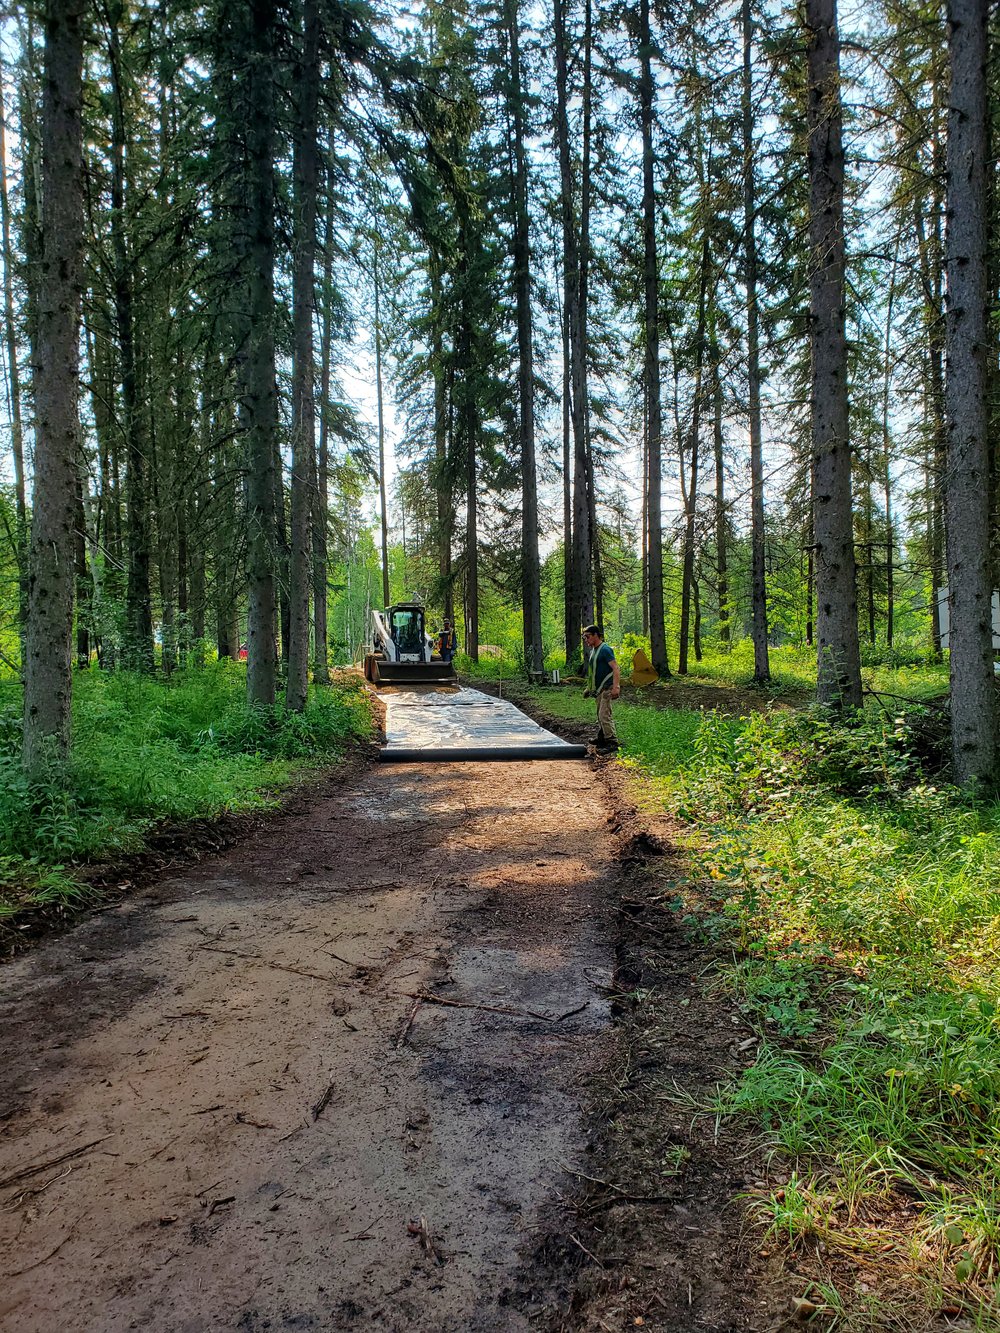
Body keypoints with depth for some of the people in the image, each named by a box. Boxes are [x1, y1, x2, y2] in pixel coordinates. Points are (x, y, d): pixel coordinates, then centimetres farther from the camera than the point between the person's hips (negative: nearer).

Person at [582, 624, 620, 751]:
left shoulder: (605, 649, -14)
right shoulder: (593, 650, 15)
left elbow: (615, 669, -21)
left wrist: (616, 687, -28)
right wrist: (589, 688, 23)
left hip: (607, 688, -9)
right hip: (599, 689, 9)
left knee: (604, 715, -14)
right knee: (600, 715, 16)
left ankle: (612, 742, -13)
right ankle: (601, 739, 26)